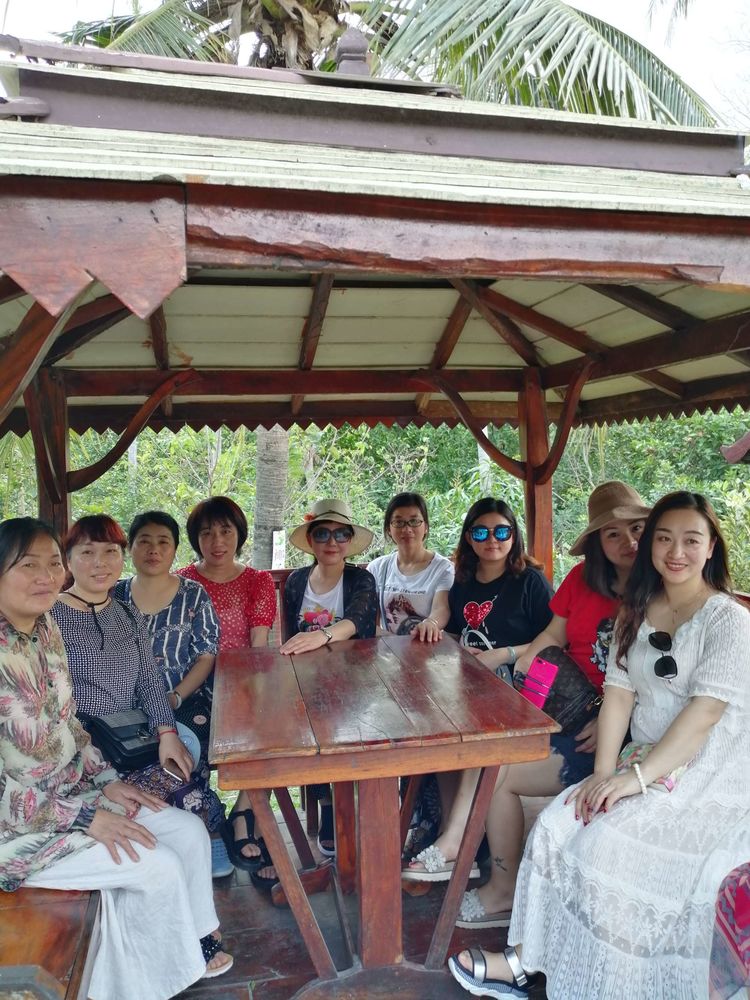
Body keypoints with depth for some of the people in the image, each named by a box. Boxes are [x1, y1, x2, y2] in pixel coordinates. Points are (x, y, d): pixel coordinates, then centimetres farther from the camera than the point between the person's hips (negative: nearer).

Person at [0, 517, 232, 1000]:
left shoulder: (46, 628, -2)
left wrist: (106, 780, 1)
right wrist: (86, 817, -20)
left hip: (70, 790, 8)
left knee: (190, 830, 1)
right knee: (160, 865, -11)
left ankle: (191, 939, 24)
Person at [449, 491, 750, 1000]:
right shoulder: (636, 612, 9)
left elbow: (706, 711, -19)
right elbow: (619, 693, 2)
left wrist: (637, 777, -23)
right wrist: (604, 772, -10)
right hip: (649, 764, 6)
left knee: (609, 843, -24)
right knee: (558, 824, -13)